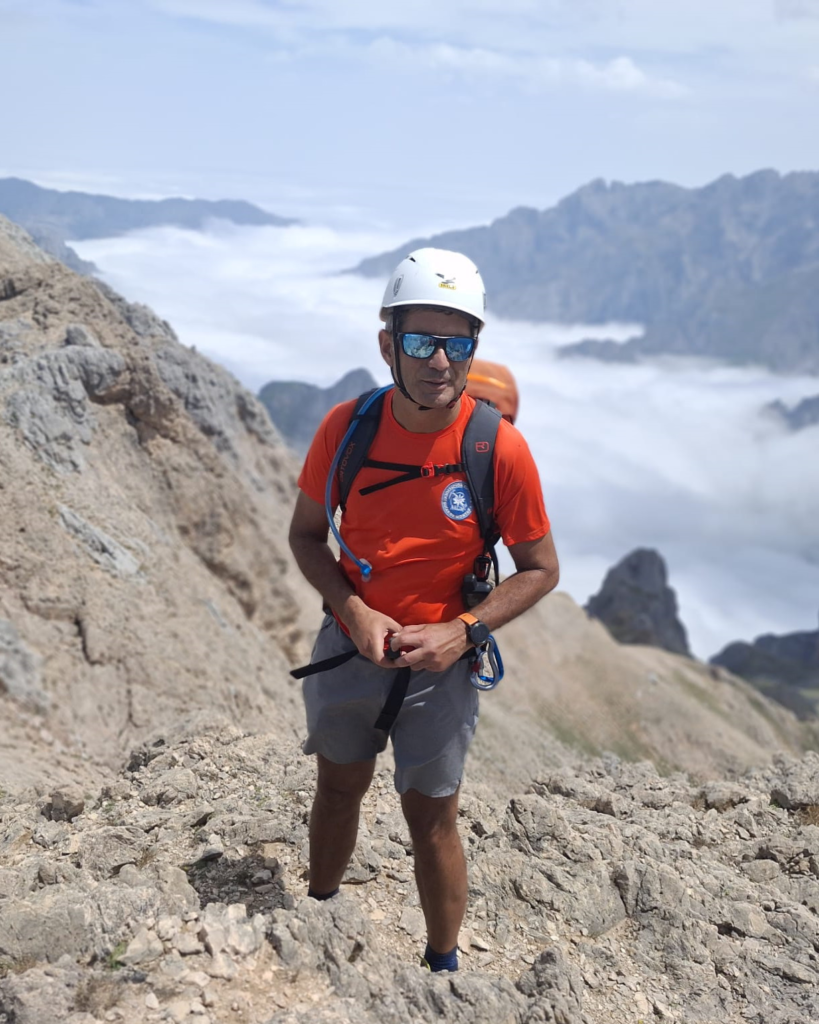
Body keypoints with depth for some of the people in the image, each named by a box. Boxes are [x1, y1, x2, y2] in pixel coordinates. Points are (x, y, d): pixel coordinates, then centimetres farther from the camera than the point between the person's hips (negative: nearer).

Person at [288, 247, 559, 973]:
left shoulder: (500, 448, -19)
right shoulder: (346, 427, -13)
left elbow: (540, 570, -9)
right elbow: (306, 534, -1)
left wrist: (463, 633, -21)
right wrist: (354, 609, -17)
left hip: (439, 665, -3)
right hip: (347, 649, 3)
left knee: (433, 821, 11)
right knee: (338, 789, 23)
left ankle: (444, 966, 35)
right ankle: (319, 914, 50)